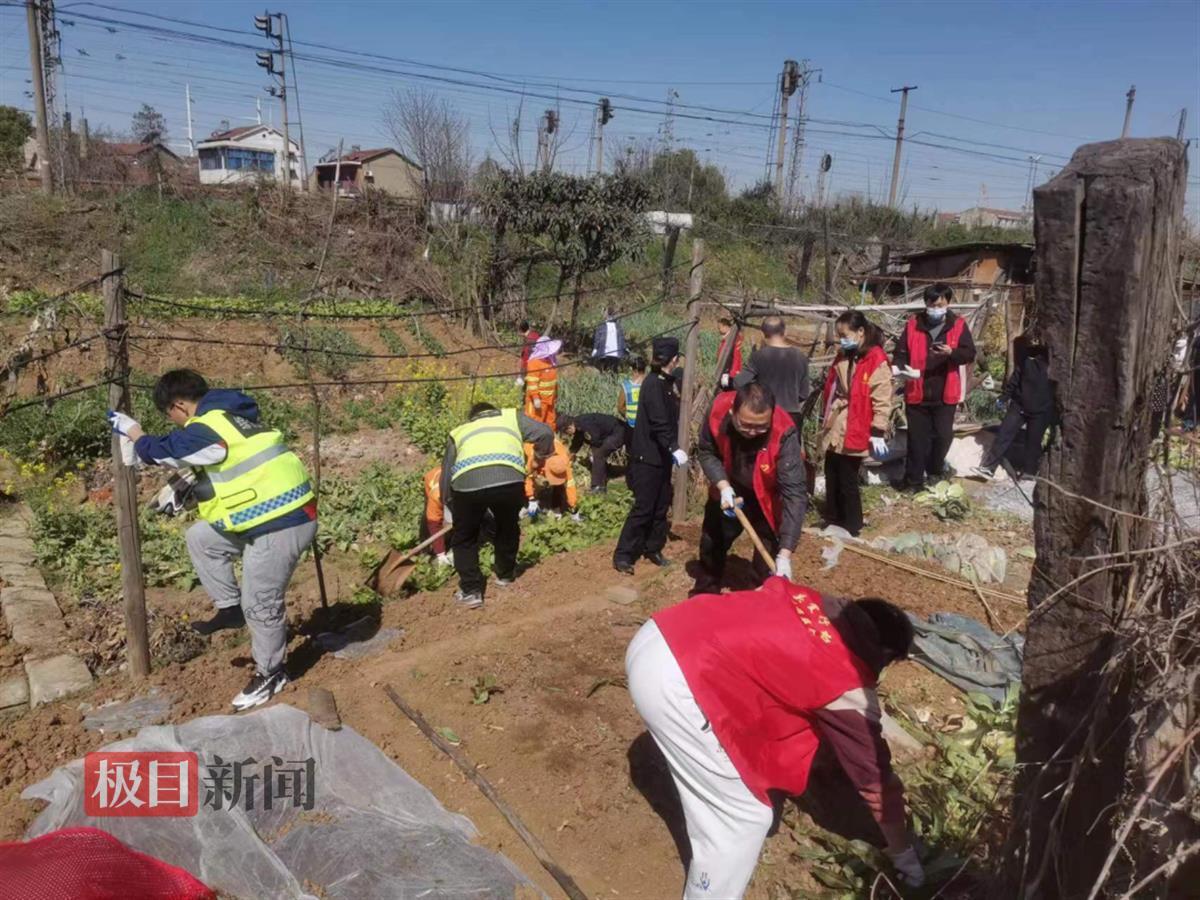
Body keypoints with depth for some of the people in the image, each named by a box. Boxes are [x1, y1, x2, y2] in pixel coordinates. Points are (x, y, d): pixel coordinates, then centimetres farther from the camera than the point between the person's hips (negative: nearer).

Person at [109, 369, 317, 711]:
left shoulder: (207, 430, -16)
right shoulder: (227, 417, 14)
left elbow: (161, 451, -1)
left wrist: (130, 429, 16)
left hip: (281, 524, -10)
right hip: (270, 517, 10)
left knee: (259, 603, 2)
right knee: (200, 537, 17)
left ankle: (270, 674, 20)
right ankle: (231, 608, 24)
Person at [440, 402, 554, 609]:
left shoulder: (459, 431, 34)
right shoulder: (511, 416, 31)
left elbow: (446, 473, 34)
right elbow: (545, 433, 19)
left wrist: (450, 507, 45)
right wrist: (542, 454, 40)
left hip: (467, 483, 0)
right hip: (509, 480, 0)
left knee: (464, 538, 23)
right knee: (508, 529, 29)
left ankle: (471, 591, 22)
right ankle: (505, 575, 45)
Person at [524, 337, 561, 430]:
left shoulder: (551, 359, 6)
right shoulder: (534, 362, -21)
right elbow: (532, 382, -23)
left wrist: (555, 393, 23)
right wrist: (535, 398, -26)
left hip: (549, 398, 9)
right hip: (538, 399, -9)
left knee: (550, 421, 19)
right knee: (535, 422, -4)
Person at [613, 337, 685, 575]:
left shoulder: (665, 383, 13)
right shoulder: (653, 384, -17)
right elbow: (659, 423, -26)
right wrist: (675, 449, -29)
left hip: (662, 456, 9)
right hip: (648, 457, -9)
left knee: (661, 506, 13)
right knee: (643, 507, -5)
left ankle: (653, 548, 25)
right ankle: (622, 555, 3)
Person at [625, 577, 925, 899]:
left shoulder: (810, 600, 18)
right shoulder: (851, 689, 1)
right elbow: (877, 779, 12)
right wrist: (904, 855, 27)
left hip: (653, 638, 9)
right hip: (673, 684, -9)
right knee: (745, 818, 8)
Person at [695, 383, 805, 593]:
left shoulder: (784, 434, -39)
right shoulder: (718, 411, -31)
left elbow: (794, 493, -40)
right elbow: (706, 452, -12)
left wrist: (785, 553, -46)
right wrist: (723, 485, -30)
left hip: (767, 499, -4)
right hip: (729, 490, 4)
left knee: (768, 563, -6)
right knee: (712, 543, 21)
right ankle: (705, 593, 48)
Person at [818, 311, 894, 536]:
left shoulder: (876, 361, -14)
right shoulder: (843, 357, 10)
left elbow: (882, 401, -16)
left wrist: (878, 433, -17)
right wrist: (825, 421, 23)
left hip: (854, 433, -8)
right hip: (834, 431, 8)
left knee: (847, 481, 1)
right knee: (831, 478, 15)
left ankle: (851, 529, 15)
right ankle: (832, 522, 29)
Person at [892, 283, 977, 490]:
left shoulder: (958, 325, 1)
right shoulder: (913, 325, 3)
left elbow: (970, 354, -3)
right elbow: (901, 352, 3)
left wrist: (951, 352, -23)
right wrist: (898, 367, -18)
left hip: (945, 395, 0)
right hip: (917, 394, 0)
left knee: (943, 436, 6)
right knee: (917, 438, 5)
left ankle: (935, 471, 30)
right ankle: (913, 480, 14)